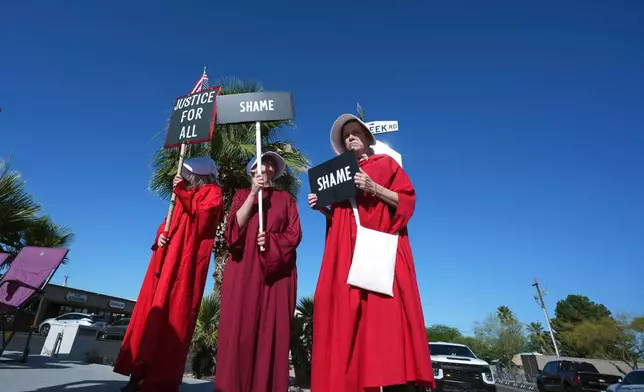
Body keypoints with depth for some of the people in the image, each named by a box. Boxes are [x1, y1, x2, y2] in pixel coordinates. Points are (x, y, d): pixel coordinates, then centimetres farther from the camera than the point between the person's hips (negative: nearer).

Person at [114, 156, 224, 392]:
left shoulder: (213, 193, 4)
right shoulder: (187, 193, 26)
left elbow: (201, 217, -13)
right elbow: (170, 222, 24)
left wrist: (182, 192, -15)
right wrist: (160, 235, 3)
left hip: (186, 261, -8)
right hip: (167, 258, 8)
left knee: (173, 315, -9)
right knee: (153, 311, 5)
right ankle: (142, 373, 13)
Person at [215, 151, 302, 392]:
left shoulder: (286, 198, 14)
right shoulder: (242, 195, 15)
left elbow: (294, 234, 3)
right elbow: (234, 227, -1)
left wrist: (270, 240, -14)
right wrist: (253, 194, -6)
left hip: (276, 273, 0)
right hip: (243, 270, 0)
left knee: (272, 330, -2)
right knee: (239, 328, -4)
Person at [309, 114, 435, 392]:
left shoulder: (386, 163, 13)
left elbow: (407, 199, 2)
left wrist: (374, 188, -10)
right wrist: (322, 208, 4)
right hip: (346, 251, 4)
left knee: (386, 313, -16)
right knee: (346, 316, -5)